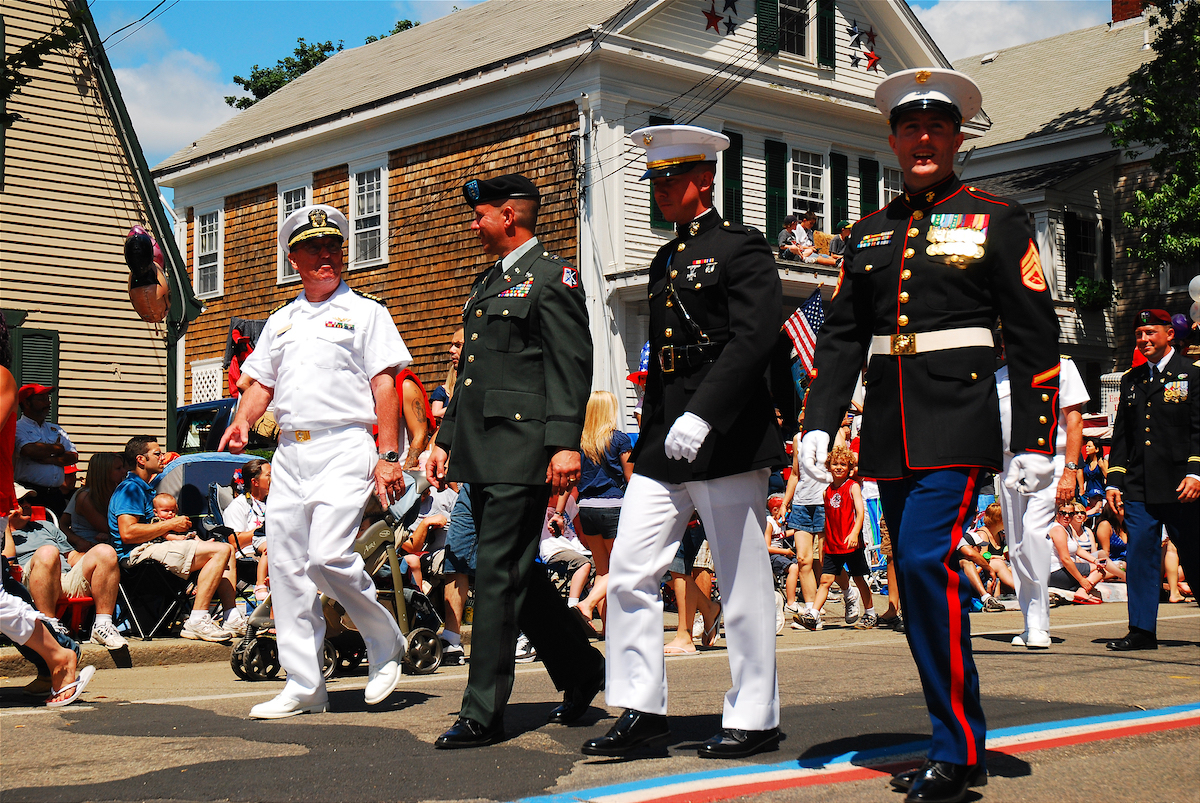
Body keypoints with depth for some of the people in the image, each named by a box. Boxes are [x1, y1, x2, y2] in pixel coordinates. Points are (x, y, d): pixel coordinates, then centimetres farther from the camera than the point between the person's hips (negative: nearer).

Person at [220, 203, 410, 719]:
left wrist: (389, 456, -10)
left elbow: (384, 386, -1)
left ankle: (385, 643, 5)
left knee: (329, 556, -20)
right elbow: (261, 383, 22)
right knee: (287, 567, 2)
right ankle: (303, 686, 9)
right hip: (289, 452, 6)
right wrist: (243, 421, 0)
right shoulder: (280, 321, 21)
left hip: (345, 448, -6)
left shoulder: (364, 311, 6)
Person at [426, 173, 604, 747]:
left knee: (498, 575, -8)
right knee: (514, 573, 13)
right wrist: (444, 439, 21)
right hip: (480, 452, 9)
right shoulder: (486, 283, 23)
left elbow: (571, 366, -13)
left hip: (521, 451, -9)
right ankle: (581, 669, 29)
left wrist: (566, 444, -21)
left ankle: (482, 714, -3)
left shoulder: (553, 277, -5)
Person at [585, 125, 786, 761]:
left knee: (743, 586, 1)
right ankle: (641, 710, 9)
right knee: (629, 571, 1)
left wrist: (701, 416, -25)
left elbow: (753, 338, -17)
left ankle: (755, 719, 12)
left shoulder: (741, 248, -4)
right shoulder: (664, 262, 20)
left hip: (727, 440, -8)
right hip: (665, 445, 8)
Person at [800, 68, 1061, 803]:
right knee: (925, 579, 8)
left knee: (927, 558, -19)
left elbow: (1035, 336, 0)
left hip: (957, 425, -5)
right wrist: (820, 421, 2)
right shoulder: (869, 233, 16)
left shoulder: (997, 221, 3)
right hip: (891, 434, 5)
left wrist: (1036, 438, -6)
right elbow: (841, 334, 14)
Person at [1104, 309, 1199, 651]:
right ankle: (1142, 631, 2)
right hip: (1139, 488, 4)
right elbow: (1121, 434, 17)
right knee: (1140, 556, -2)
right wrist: (1114, 481, 10)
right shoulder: (1131, 379, 16)